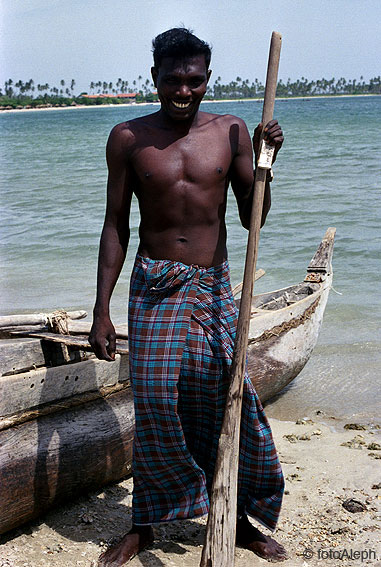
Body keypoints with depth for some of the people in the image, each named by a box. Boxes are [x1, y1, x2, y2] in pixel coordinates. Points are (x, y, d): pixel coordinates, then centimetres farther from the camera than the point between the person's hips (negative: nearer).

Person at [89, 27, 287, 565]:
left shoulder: (231, 131, 3)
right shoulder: (128, 138, 0)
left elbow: (252, 217, 7)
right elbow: (115, 226, 3)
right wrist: (102, 310, -1)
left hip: (212, 286, 1)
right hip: (154, 285, -1)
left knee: (229, 398, -1)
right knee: (154, 402, -4)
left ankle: (239, 518, 19)